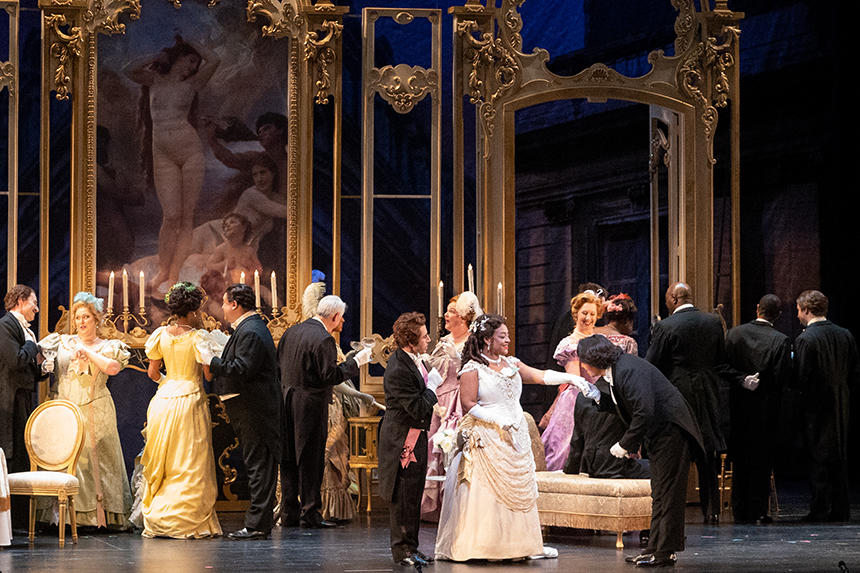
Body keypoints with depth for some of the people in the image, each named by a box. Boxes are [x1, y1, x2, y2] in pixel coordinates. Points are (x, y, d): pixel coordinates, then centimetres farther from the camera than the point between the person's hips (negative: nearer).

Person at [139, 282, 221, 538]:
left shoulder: (161, 335, 2)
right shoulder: (198, 337, -10)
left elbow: (152, 372, 7)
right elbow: (209, 374, -6)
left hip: (164, 399, 4)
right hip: (190, 399, -4)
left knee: (162, 462, 12)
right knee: (191, 464, 2)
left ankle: (155, 519, 13)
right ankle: (187, 523, 0)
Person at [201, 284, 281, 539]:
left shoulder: (250, 332, -17)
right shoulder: (252, 327, 17)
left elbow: (240, 370, -24)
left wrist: (212, 361, -15)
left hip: (254, 410, -11)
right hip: (253, 409, 11)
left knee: (258, 465, -8)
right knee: (257, 464, 12)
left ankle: (257, 525, -7)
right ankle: (259, 522, 16)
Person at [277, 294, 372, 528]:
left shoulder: (291, 331, 9)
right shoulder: (323, 340, -16)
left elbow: (278, 363, 14)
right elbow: (331, 376, -18)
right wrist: (355, 362, -9)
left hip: (286, 402, 8)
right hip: (310, 404, -8)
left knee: (288, 458, 11)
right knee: (310, 458, -1)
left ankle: (288, 512, 14)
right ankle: (310, 513, 0)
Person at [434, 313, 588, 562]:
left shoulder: (510, 364, 13)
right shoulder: (473, 369, -6)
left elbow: (539, 376, 7)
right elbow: (469, 405, -11)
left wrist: (570, 378, -5)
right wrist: (499, 421, -17)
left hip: (516, 437, 7)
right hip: (489, 439, -7)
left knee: (521, 489, 6)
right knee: (489, 492, -8)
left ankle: (524, 543, 9)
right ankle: (480, 546, -4)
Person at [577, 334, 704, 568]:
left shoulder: (628, 371, -23)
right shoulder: (615, 371, 9)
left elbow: (644, 412, -28)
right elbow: (625, 407, 15)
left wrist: (625, 444, -20)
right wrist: (597, 396, 5)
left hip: (671, 432, -11)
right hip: (659, 435, 11)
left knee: (668, 494, -6)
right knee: (659, 494, 13)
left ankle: (666, 553, -2)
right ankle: (655, 547, 17)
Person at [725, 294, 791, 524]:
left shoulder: (734, 334, -2)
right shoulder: (780, 341, -13)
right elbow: (783, 379, -15)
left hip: (738, 408, 3)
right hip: (765, 409, -3)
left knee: (739, 461, 12)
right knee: (761, 461, 6)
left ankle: (740, 511, 15)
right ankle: (758, 510, 6)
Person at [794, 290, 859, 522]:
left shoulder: (805, 339, -16)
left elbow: (801, 378, -19)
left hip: (817, 407, -6)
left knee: (818, 461, -2)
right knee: (840, 458, 13)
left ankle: (819, 512, -1)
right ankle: (840, 511, 17)